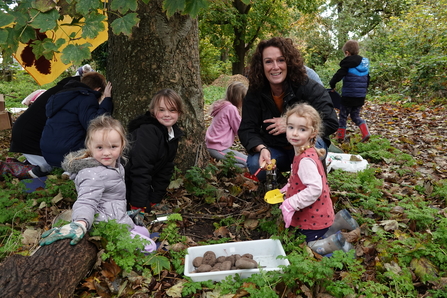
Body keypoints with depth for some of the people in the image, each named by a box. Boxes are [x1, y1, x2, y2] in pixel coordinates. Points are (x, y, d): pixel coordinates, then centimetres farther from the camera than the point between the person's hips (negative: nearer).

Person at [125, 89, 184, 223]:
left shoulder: (174, 133, -1)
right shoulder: (148, 131, -26)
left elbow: (165, 169, 3)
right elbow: (140, 170, -28)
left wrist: (155, 200, 2)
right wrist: (138, 208, -27)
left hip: (143, 184, 8)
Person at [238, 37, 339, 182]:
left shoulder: (308, 87, -18)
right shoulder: (255, 93, -11)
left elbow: (331, 122, -24)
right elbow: (247, 130, -13)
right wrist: (262, 149, -34)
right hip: (274, 150, 2)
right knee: (255, 164, -30)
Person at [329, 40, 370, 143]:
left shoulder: (348, 63, -10)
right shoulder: (365, 63, 11)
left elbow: (339, 75, -15)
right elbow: (367, 80, 20)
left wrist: (332, 85, 0)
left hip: (348, 96, -6)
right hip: (361, 96, 6)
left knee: (343, 116, 8)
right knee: (355, 115, 19)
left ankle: (340, 137, 12)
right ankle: (366, 133, 2)